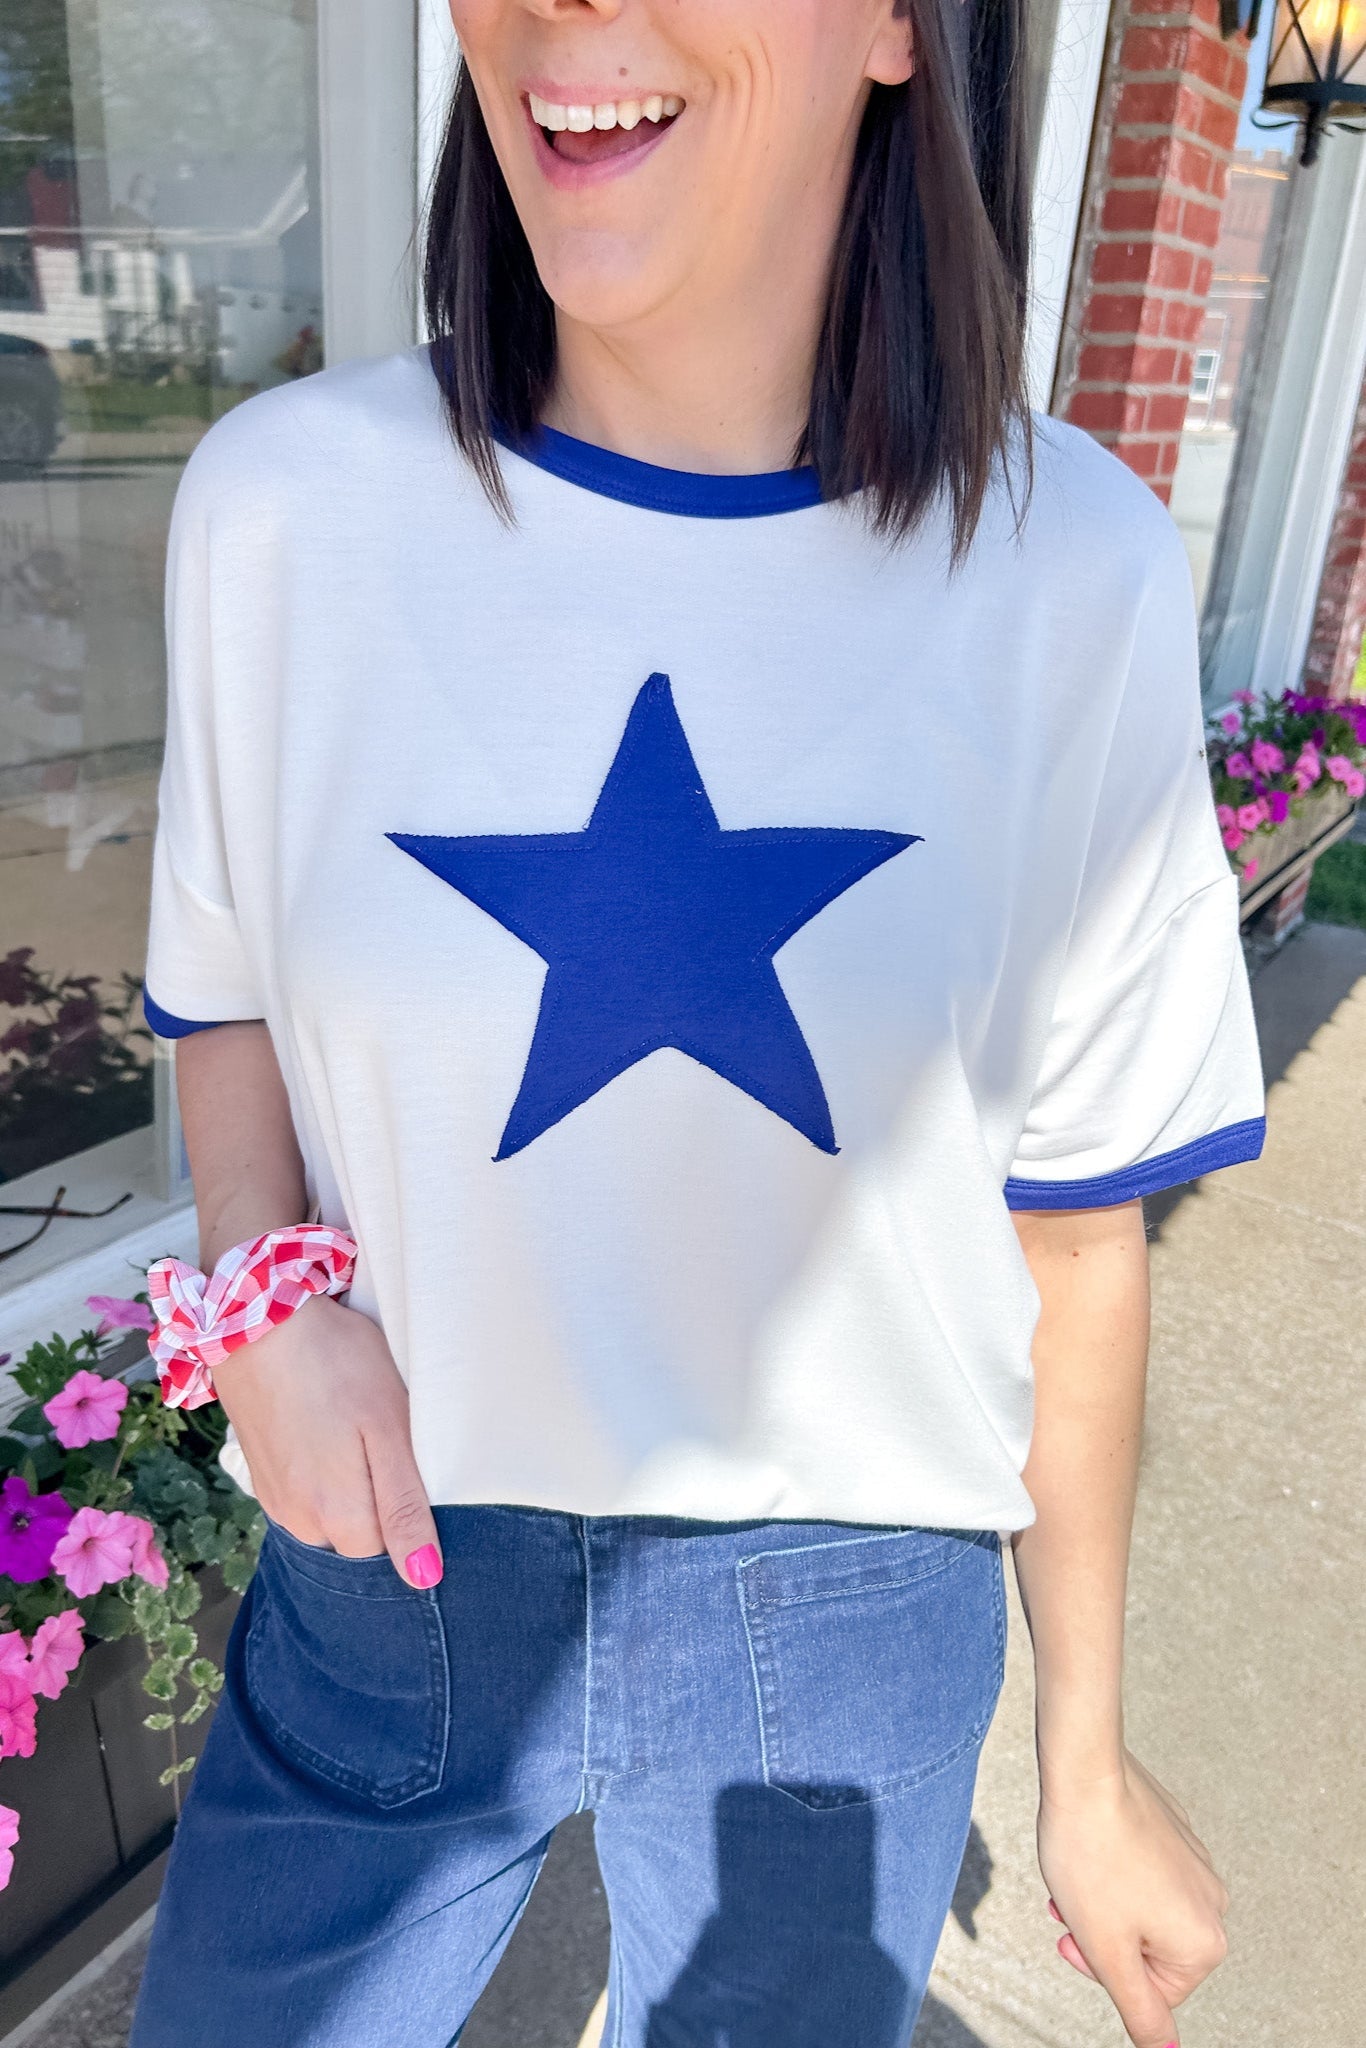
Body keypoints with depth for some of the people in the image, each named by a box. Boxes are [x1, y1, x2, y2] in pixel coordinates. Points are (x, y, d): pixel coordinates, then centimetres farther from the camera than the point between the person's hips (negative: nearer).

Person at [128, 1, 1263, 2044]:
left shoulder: (1073, 570, -13)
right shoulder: (289, 497, -11)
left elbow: (1073, 1223, -5)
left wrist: (1089, 1762, 5)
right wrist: (269, 1296, -16)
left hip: (849, 1624, 0)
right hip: (397, 1562, 2)